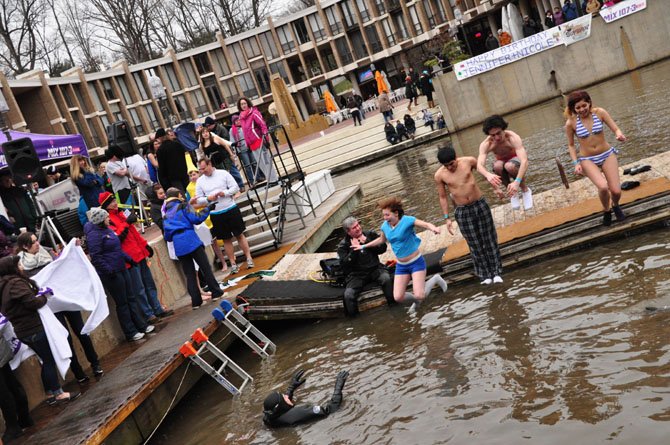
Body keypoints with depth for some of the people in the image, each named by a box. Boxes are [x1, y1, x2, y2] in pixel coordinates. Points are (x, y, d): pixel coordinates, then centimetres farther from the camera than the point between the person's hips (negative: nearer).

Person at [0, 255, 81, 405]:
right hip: (33, 329, -9)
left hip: (22, 330, 9)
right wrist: (44, 296, -3)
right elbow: (31, 302, -22)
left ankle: (50, 394, 21)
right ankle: (58, 394, 2)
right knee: (50, 360, -1)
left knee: (46, 360, 16)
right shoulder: (16, 282, -17)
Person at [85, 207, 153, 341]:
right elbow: (96, 257, -22)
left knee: (131, 298, 13)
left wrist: (128, 259, 20)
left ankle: (142, 325, 21)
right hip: (111, 274, -9)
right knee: (122, 303, 0)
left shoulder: (107, 230, 12)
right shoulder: (94, 234, -17)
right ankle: (130, 333, 9)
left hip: (121, 269, 9)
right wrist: (109, 270, -24)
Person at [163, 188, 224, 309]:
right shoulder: (183, 206, 6)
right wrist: (207, 209, 4)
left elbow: (167, 237, 19)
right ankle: (216, 293, 10)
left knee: (189, 274, 9)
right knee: (205, 267, 6)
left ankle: (196, 301, 7)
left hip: (178, 247, 4)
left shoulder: (165, 215, 21)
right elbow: (195, 218, -8)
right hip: (191, 241, -4)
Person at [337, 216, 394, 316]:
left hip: (375, 269, 1)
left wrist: (367, 242, -11)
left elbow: (382, 248, -2)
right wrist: (354, 249, -16)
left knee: (386, 278, -32)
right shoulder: (343, 245, 0)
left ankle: (392, 304, -13)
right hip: (356, 274, -1)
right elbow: (345, 264, -11)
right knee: (348, 295, -26)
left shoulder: (370, 234, 6)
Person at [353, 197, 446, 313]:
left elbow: (426, 224, -25)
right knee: (398, 297, -4)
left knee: (419, 295, -16)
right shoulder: (385, 226, 0)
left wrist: (433, 228, -48)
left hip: (416, 262, -5)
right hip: (401, 266, 5)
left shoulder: (407, 220, -18)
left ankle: (435, 279, 16)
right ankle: (416, 300, 30)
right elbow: (381, 240, 20)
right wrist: (363, 246, 25)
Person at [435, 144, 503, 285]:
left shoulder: (468, 161, -9)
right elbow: (442, 197, 1)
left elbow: (482, 169, 11)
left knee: (489, 240, 5)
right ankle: (485, 275, 12)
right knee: (475, 245, 3)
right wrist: (447, 218, 0)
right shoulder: (439, 175, -9)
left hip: (480, 205, 0)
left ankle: (496, 272, 13)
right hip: (462, 211, 0)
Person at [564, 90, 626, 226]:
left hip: (607, 154, 2)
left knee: (616, 191, -8)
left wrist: (619, 135, -32)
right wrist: (576, 163, -9)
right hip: (587, 160, -1)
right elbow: (571, 145, 2)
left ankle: (615, 206, 32)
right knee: (603, 187, -27)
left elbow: (616, 129, -8)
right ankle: (606, 210, 8)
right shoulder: (571, 123, -11)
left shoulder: (599, 112, -10)